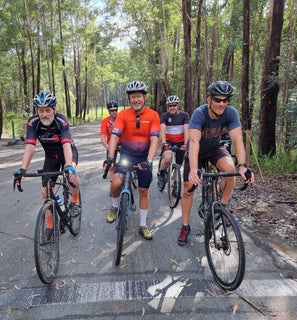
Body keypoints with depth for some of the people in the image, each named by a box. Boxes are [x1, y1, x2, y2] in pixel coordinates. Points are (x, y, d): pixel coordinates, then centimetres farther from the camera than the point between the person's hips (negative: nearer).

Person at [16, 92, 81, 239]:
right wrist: (23, 169, -42)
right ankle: (49, 226, 17)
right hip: (50, 156, 3)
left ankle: (75, 202, -11)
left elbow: (66, 145, -41)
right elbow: (30, 146, -30)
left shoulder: (61, 120, -30)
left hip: (68, 152, -3)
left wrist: (69, 166, -56)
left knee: (71, 171, -38)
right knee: (45, 192, -1)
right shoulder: (33, 122, -21)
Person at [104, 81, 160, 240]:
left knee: (144, 191, 7)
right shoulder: (123, 114, -10)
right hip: (127, 154, 0)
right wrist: (110, 157, -34)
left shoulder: (153, 115, -11)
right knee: (116, 182, -24)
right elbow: (115, 136, -19)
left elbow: (154, 140, -19)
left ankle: (143, 226, 23)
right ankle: (115, 207, 9)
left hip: (144, 157, 1)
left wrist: (149, 161, -33)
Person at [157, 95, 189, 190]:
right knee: (167, 157, -31)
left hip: (180, 142, 2)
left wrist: (186, 143, -30)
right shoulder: (165, 116, -5)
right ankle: (161, 175, -4)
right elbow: (162, 129, -18)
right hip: (168, 141, -2)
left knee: (178, 166, 5)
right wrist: (164, 142, -35)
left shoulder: (184, 115, -4)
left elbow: (186, 130, -15)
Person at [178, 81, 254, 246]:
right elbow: (194, 141, -45)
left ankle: (223, 206, -4)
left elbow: (237, 139, -31)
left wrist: (242, 166, -46)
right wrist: (194, 170, -58)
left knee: (230, 169, -29)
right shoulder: (199, 114, -32)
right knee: (188, 189, -4)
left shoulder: (231, 113, -23)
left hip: (215, 148, 2)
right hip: (197, 151, -2)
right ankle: (185, 227, 15)